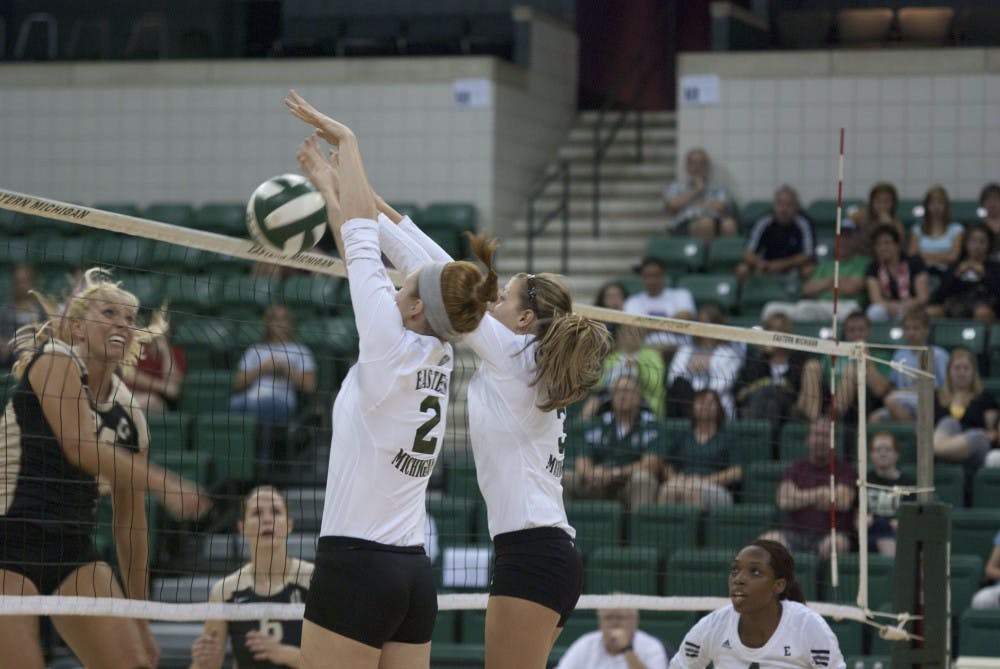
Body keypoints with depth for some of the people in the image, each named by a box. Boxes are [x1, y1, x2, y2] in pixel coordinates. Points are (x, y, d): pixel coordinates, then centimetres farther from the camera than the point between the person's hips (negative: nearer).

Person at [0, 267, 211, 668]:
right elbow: (78, 446, -23)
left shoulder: (129, 416, 10)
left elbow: (130, 527, 15)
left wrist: (140, 620, 15)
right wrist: (163, 485, -29)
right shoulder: (54, 361, -7)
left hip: (75, 551, 7)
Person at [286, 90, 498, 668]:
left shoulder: (394, 349, -9)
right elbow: (364, 258, 19)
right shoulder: (439, 359, 9)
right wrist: (329, 185, 28)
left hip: (356, 567, -8)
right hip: (415, 572, 8)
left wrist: (347, 142, 6)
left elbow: (364, 241, -3)